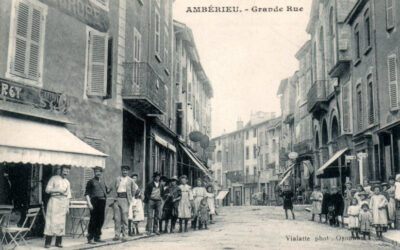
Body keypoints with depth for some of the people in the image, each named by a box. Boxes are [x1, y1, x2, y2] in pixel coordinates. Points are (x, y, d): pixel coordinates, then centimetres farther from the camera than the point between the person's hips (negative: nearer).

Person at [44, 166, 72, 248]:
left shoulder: (67, 182, 18)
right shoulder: (54, 178, 4)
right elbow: (47, 190, -4)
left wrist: (68, 206, 11)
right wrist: (58, 190, -11)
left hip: (63, 202, 5)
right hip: (54, 200, -5)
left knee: (61, 222, 1)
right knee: (51, 221, -9)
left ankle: (58, 242, 6)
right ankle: (47, 242, -8)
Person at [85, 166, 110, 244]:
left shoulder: (102, 182, 19)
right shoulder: (91, 182, 2)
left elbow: (107, 191, 21)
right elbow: (87, 193, -4)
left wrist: (109, 189, 0)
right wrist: (89, 203, -14)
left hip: (102, 202, 6)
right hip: (94, 201, -6)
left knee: (101, 220, 8)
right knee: (93, 220, -6)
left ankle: (97, 237, 19)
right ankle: (90, 238, 2)